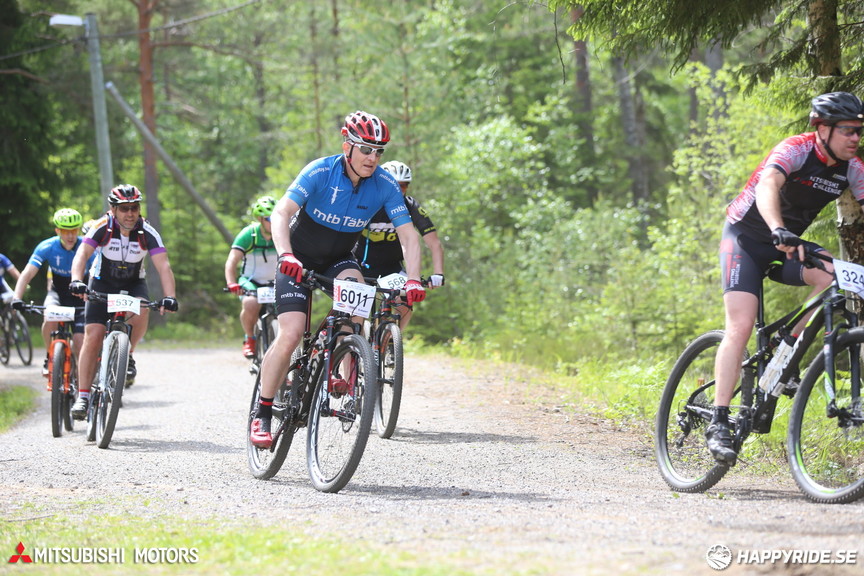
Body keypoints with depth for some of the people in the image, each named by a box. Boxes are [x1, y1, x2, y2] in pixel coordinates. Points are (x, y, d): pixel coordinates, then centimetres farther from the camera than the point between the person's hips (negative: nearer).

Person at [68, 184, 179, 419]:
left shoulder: (147, 232, -19)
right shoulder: (102, 227, -21)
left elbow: (163, 266, -27)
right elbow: (82, 255, -31)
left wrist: (169, 297, -41)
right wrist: (76, 281, -50)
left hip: (133, 285, 0)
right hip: (102, 283, 0)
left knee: (141, 311, -32)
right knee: (92, 336, -13)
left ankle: (127, 355, -5)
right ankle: (83, 396, -8)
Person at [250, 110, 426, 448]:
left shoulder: (385, 186, -16)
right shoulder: (320, 172, -25)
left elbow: (408, 236, -17)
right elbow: (281, 213, -35)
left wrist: (413, 281, -32)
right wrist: (286, 255, -52)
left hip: (339, 259, 3)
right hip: (299, 260, -3)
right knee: (291, 335, -17)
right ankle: (262, 415, -3)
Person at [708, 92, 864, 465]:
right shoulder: (795, 151, -24)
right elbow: (767, 185, -42)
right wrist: (778, 230, -60)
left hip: (786, 244, 6)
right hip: (746, 237, -5)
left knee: (834, 275, -24)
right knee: (741, 326, -18)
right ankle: (719, 423, -17)